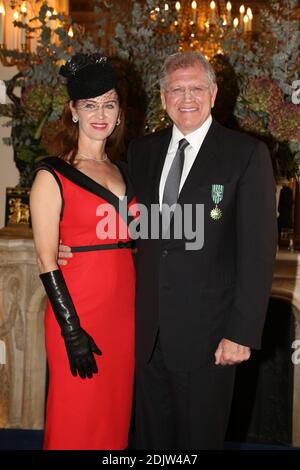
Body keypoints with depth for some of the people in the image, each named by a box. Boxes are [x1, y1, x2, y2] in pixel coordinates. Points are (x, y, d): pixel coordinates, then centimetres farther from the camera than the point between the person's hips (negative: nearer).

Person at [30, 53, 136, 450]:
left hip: (125, 310, 6)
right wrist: (71, 329, -14)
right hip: (78, 311, -5)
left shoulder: (122, 172, 13)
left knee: (115, 417, 14)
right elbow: (46, 260, -9)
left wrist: (140, 311, 6)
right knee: (76, 422, 6)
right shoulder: (52, 176, -5)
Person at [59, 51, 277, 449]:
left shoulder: (247, 154, -7)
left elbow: (258, 249, -10)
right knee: (151, 433, 18)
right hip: (149, 327, 4)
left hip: (207, 328, -4)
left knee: (200, 437, 14)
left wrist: (242, 332, -14)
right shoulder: (142, 150, 8)